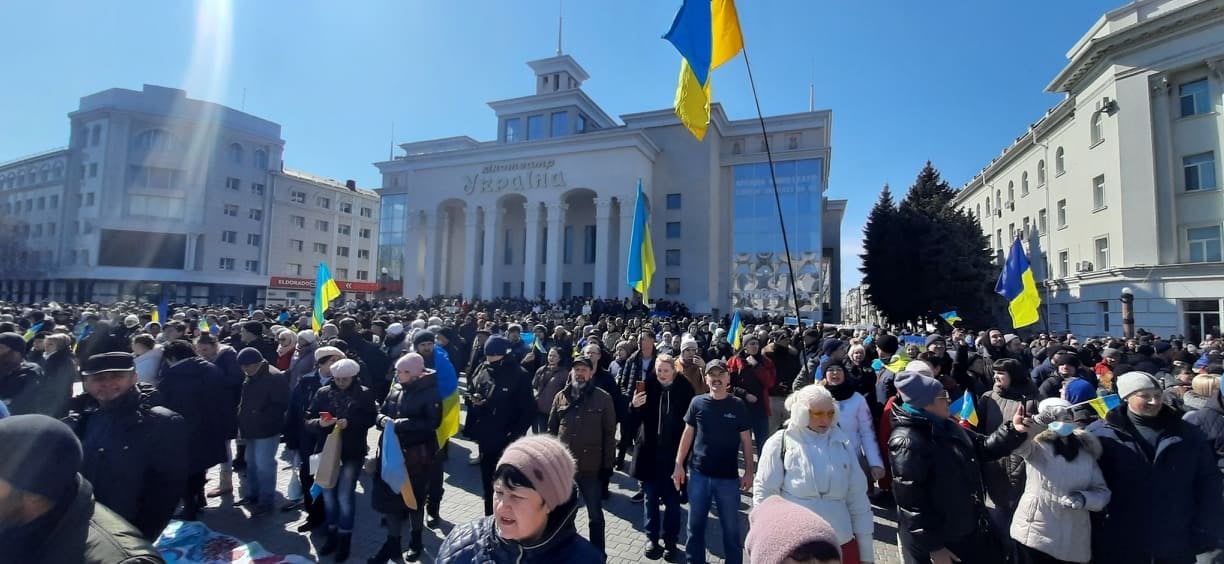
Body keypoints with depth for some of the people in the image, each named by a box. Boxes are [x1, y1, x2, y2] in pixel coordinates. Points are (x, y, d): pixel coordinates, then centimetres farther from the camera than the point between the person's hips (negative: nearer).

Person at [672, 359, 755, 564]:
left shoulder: (738, 405, -5)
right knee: (695, 525, 14)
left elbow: (746, 440, 0)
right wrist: (679, 464, 2)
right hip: (698, 474, 1)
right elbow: (688, 434, 3)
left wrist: (749, 471, -2)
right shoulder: (697, 403, -4)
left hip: (728, 476, -1)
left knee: (731, 528, 11)